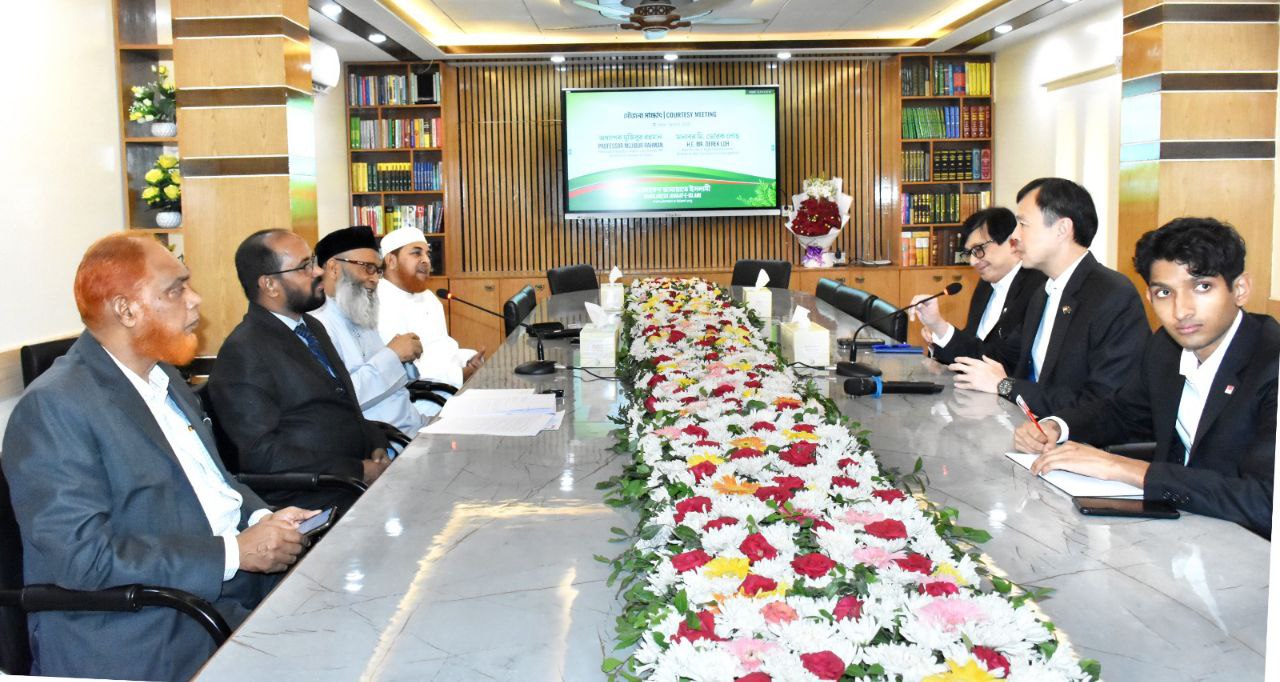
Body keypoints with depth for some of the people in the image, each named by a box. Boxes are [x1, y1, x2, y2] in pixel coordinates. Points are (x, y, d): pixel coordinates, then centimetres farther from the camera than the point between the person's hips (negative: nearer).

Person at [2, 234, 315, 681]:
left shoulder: (162, 374, 13)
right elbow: (83, 556, -20)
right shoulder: (54, 408, -14)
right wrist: (233, 553, -20)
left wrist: (261, 517, 1)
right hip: (149, 636, -8)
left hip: (237, 577, 9)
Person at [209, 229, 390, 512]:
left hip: (364, 473, 9)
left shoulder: (312, 327, 17)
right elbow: (262, 454, -16)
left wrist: (377, 445, 3)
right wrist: (360, 471, -17)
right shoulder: (242, 353, -11)